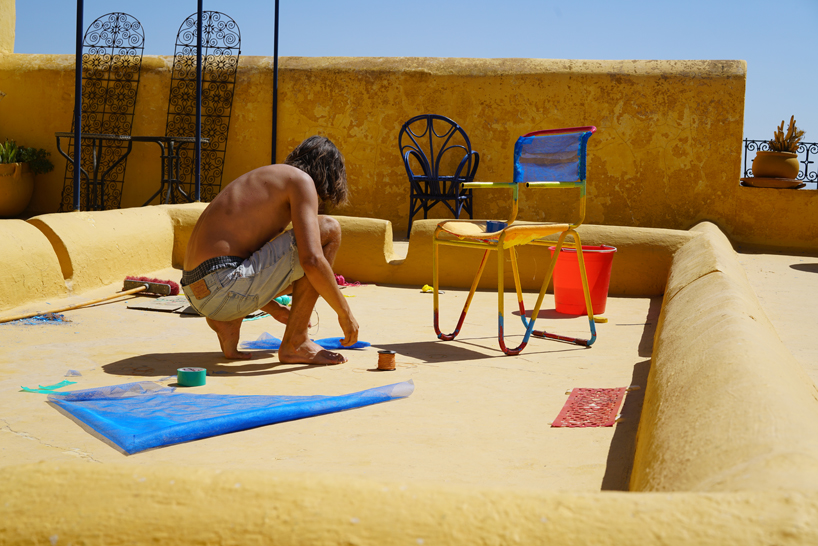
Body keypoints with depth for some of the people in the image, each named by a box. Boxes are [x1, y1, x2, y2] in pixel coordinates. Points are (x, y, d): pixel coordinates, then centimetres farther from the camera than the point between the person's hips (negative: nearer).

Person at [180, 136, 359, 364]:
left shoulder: (263, 177, 26)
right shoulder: (301, 180, -1)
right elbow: (311, 260, -16)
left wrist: (274, 308, 40)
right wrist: (345, 313, -2)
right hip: (226, 288, -10)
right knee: (329, 230, -2)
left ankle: (228, 322, 11)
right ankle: (294, 343, -1)